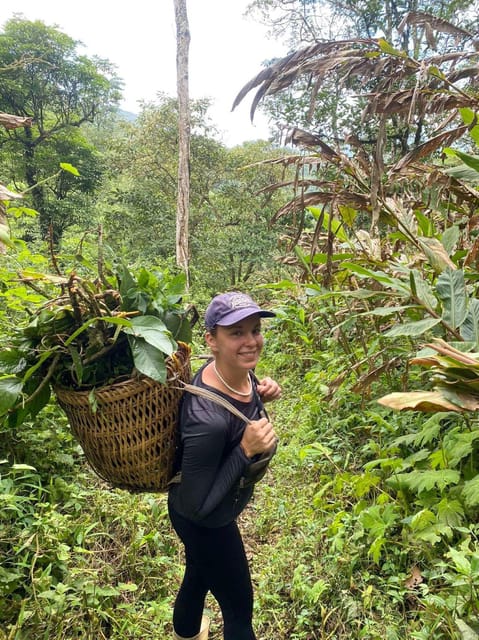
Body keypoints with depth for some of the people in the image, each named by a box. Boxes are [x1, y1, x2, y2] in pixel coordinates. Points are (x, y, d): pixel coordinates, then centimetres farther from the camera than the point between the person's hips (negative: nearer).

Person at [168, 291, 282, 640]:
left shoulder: (239, 370, -17)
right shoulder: (207, 419, -41)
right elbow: (196, 506, -30)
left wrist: (261, 395, -13)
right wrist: (246, 450, -36)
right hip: (204, 522, -7)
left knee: (198, 577, 35)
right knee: (239, 608, 18)